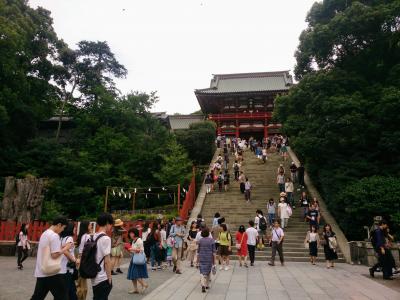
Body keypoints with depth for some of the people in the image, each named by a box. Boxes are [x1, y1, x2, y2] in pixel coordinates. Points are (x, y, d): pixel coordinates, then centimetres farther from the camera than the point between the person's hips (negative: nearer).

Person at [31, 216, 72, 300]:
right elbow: (54, 255, -22)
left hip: (41, 272, 9)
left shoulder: (44, 234, 12)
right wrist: (66, 248, -9)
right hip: (52, 272, -9)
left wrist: (62, 248, 11)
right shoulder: (54, 236, -17)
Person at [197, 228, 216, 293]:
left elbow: (198, 251, 3)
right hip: (209, 259, 0)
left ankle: (203, 285, -19)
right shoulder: (211, 240, -6)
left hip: (201, 259, 0)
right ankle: (207, 285, 28)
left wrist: (198, 260, 13)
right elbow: (213, 252, -6)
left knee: (202, 272, 0)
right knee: (208, 272, 17)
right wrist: (214, 261, 0)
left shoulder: (200, 240, -1)